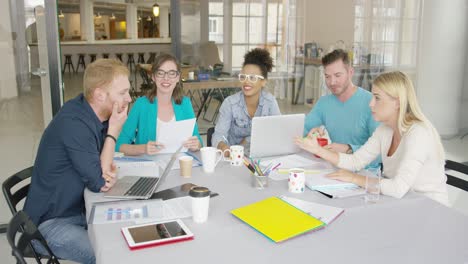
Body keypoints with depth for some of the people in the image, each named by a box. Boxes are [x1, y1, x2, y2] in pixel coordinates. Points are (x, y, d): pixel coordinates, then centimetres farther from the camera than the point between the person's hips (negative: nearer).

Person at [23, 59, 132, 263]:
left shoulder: (96, 114, -3)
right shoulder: (74, 124, -29)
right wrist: (113, 132, -20)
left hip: (79, 209, 8)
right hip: (50, 223, -8)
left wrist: (110, 173, -19)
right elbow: (98, 183, -23)